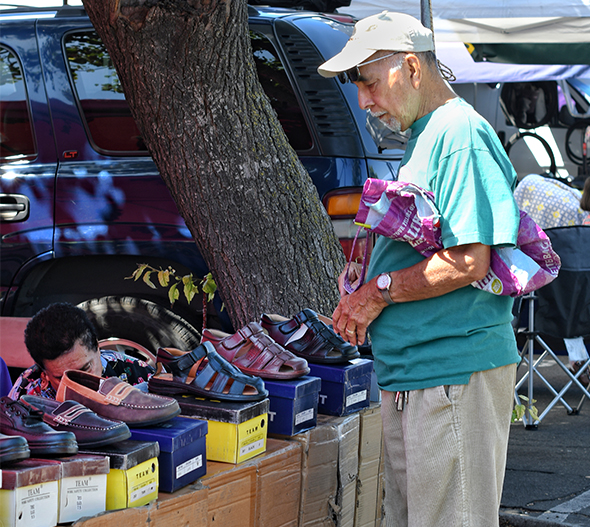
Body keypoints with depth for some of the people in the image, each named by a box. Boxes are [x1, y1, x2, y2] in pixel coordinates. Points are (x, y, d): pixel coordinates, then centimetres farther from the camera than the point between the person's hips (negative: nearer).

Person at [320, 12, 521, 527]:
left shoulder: (460, 133, -15)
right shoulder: (425, 136, 17)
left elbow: (468, 263, -22)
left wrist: (381, 290, -13)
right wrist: (368, 275, 9)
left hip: (455, 374, -10)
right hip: (410, 374, 10)